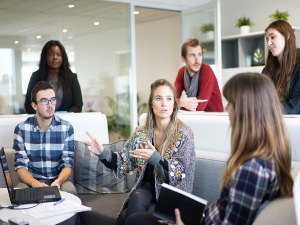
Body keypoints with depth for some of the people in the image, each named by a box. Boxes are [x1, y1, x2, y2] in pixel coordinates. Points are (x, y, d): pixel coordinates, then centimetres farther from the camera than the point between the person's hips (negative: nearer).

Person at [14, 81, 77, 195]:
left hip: (58, 179, 0)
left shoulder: (66, 128, -2)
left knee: (70, 191, -32)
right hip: (31, 180, 0)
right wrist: (35, 183, -28)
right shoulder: (21, 129, -3)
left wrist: (58, 182, -27)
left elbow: (67, 164, -4)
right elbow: (20, 166, -6)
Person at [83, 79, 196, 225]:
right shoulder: (141, 133, 4)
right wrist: (103, 153, -14)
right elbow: (124, 163, 5)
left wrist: (155, 158, -29)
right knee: (136, 200, -30)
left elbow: (180, 175, -13)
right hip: (146, 188, 4)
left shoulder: (184, 135, -7)